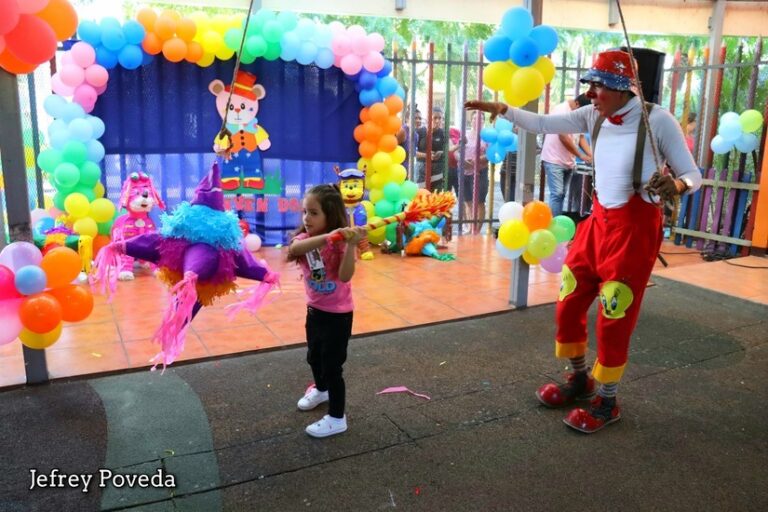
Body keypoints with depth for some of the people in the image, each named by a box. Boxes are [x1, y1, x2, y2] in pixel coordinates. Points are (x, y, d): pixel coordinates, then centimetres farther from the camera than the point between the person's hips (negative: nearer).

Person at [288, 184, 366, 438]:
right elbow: (295, 248, -34)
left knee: (332, 365, -1)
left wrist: (351, 245, -44)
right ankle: (321, 390, 55)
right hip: (314, 310, 6)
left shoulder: (340, 243, -18)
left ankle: (337, 418, 16)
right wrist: (326, 237, -49)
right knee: (314, 357, 26)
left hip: (338, 314, -6)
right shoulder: (304, 238, -7)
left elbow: (345, 276, -33)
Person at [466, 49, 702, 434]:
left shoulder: (657, 120, -13)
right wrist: (502, 109, -8)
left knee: (614, 322, 1)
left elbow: (693, 175, -9)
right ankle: (580, 381, 36)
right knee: (568, 305, 12)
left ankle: (607, 403, 22)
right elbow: (544, 124, 3)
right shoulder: (593, 116, 3)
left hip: (635, 228, -6)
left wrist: (675, 185, -31)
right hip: (598, 221, 7)